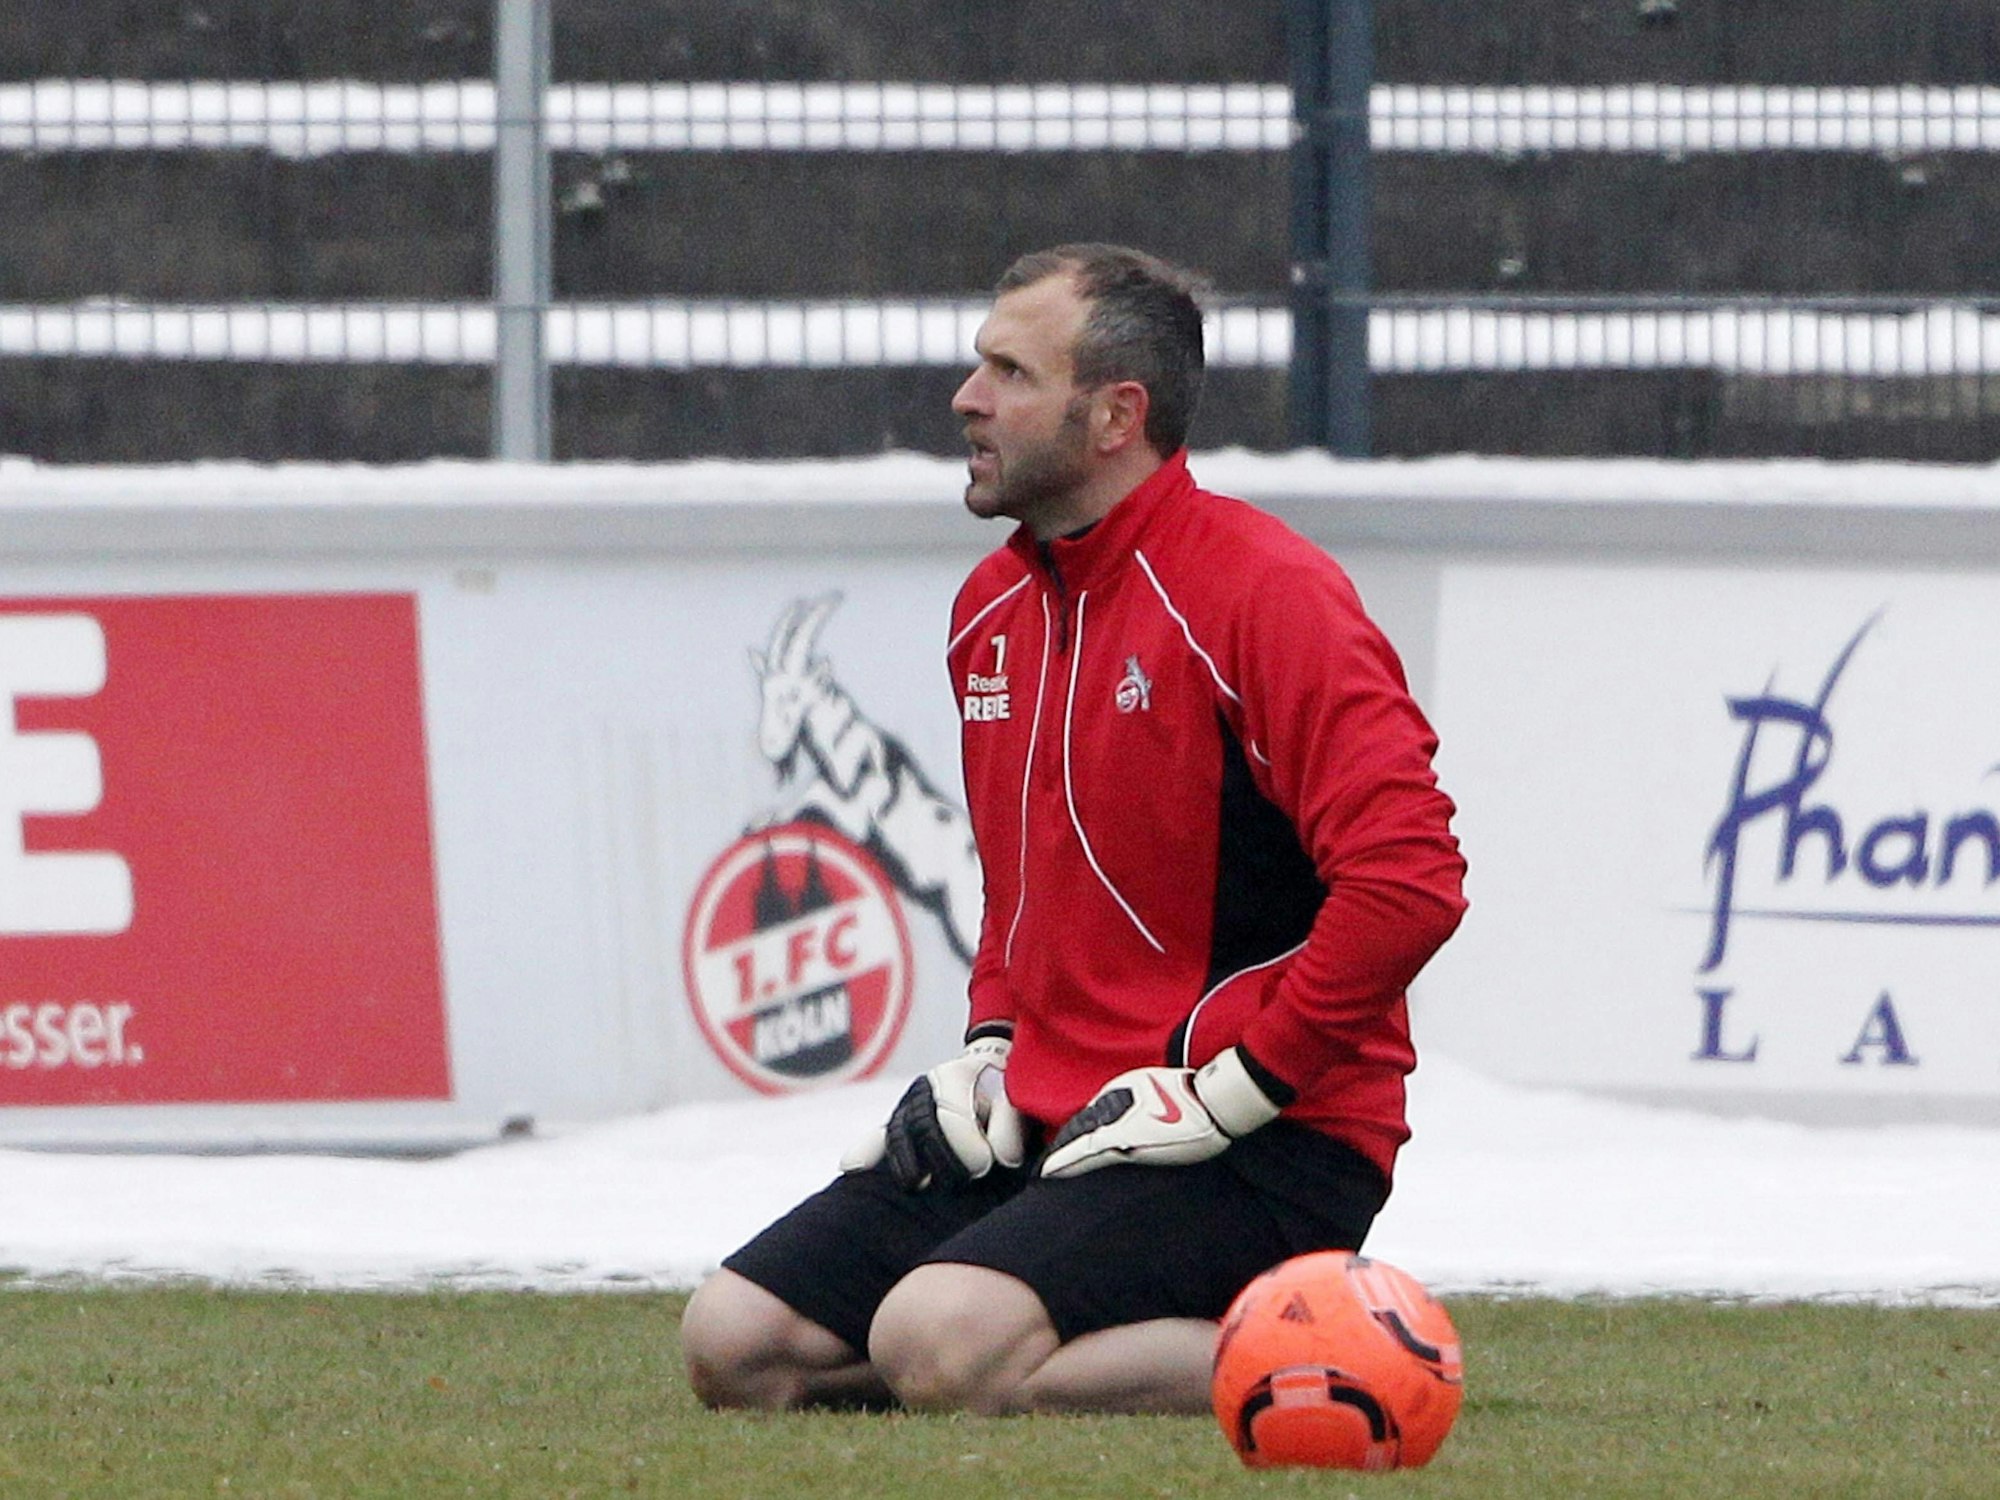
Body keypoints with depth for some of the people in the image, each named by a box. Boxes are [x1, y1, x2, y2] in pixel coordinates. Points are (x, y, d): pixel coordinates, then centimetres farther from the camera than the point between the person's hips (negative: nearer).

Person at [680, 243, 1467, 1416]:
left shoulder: (1260, 593, -13)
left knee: (939, 1346, -30)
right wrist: (991, 1045, 11)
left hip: (1262, 1143, -9)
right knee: (734, 1344, -4)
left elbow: (1409, 877, -22)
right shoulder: (993, 609, 15)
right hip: (1049, 1123, 9)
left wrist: (1225, 1092, -19)